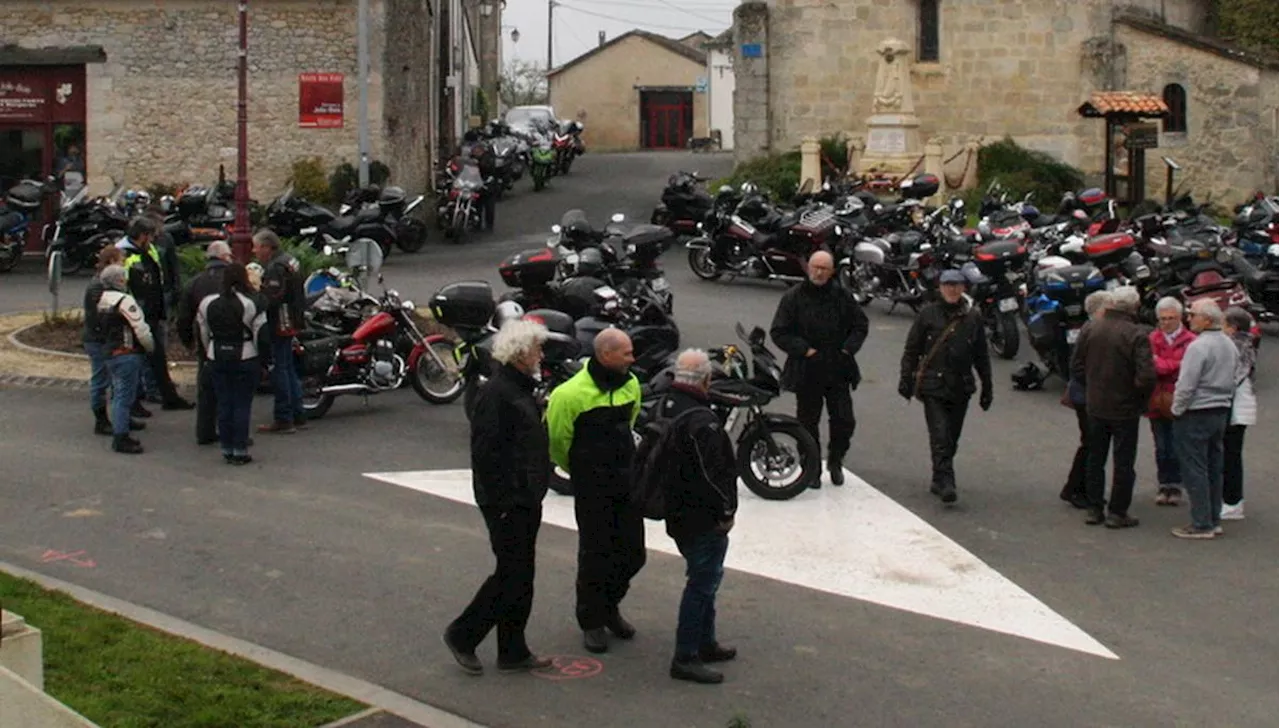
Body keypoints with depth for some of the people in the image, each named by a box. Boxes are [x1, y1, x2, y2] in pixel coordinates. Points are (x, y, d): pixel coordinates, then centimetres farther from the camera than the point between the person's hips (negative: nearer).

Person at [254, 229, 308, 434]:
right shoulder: (289, 260, 15)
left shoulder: (276, 268, -17)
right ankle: (297, 416, 22)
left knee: (278, 370, -5)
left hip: (279, 325, -11)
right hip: (291, 323, 11)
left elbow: (271, 298, -27)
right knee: (289, 369, 16)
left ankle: (283, 420, -2)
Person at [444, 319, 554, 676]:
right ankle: (462, 635, 9)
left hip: (526, 500, 10)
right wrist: (499, 503, -22)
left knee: (520, 577, 13)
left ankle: (513, 652, 20)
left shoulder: (522, 389, 15)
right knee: (511, 574, -5)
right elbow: (485, 453, -22)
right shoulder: (496, 393, -18)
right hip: (507, 503, -10)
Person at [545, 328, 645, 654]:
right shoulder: (571, 394, -17)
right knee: (596, 554, 2)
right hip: (592, 486, -6)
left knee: (633, 552, 9)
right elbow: (556, 439, -6)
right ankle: (592, 621, 16)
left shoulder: (631, 385, 5)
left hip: (627, 480, 6)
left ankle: (609, 605, 33)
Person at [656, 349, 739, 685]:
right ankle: (685, 657, 1)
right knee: (702, 582, -2)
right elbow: (714, 472, -25)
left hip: (677, 514, 10)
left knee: (705, 580, 22)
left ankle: (705, 643, 33)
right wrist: (726, 512, -12)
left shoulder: (664, 409, 6)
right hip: (703, 519, -10)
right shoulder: (701, 422, -24)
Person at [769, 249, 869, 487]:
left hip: (838, 370, 2)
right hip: (807, 371, -2)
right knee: (808, 422, 6)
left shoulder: (842, 296, 4)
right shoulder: (793, 298, -4)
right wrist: (805, 350, -13)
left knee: (844, 420, 3)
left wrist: (847, 349, -1)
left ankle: (835, 461, 26)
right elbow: (778, 332, -4)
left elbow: (861, 324, 13)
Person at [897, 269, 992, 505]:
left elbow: (981, 355, 14)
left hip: (961, 387, 3)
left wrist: (987, 387, 14)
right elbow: (912, 349, 5)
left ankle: (940, 481, 20)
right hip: (933, 386, -3)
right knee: (940, 436, -13)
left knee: (952, 438, 7)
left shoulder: (972, 317, 7)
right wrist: (906, 379, 0)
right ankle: (945, 483, -16)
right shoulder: (928, 314, 1)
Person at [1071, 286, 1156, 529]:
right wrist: (1142, 399, -4)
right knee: (1124, 461, 6)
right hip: (1125, 408, -5)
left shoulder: (1090, 330, -2)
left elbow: (1076, 366, 4)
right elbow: (1146, 376, -22)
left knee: (1095, 458, 16)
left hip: (1095, 406, 5)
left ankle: (1094, 509, 21)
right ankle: (1117, 512, 9)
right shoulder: (1137, 335, -18)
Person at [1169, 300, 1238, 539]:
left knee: (1195, 470, -3)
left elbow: (1186, 385, -19)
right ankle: (1214, 519, 20)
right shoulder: (1230, 345, 9)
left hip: (1196, 414, -9)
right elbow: (1233, 381, 17)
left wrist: (1177, 410, -7)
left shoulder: (1199, 346, -19)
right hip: (1222, 412, 9)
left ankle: (1202, 524, -2)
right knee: (1214, 468, 15)